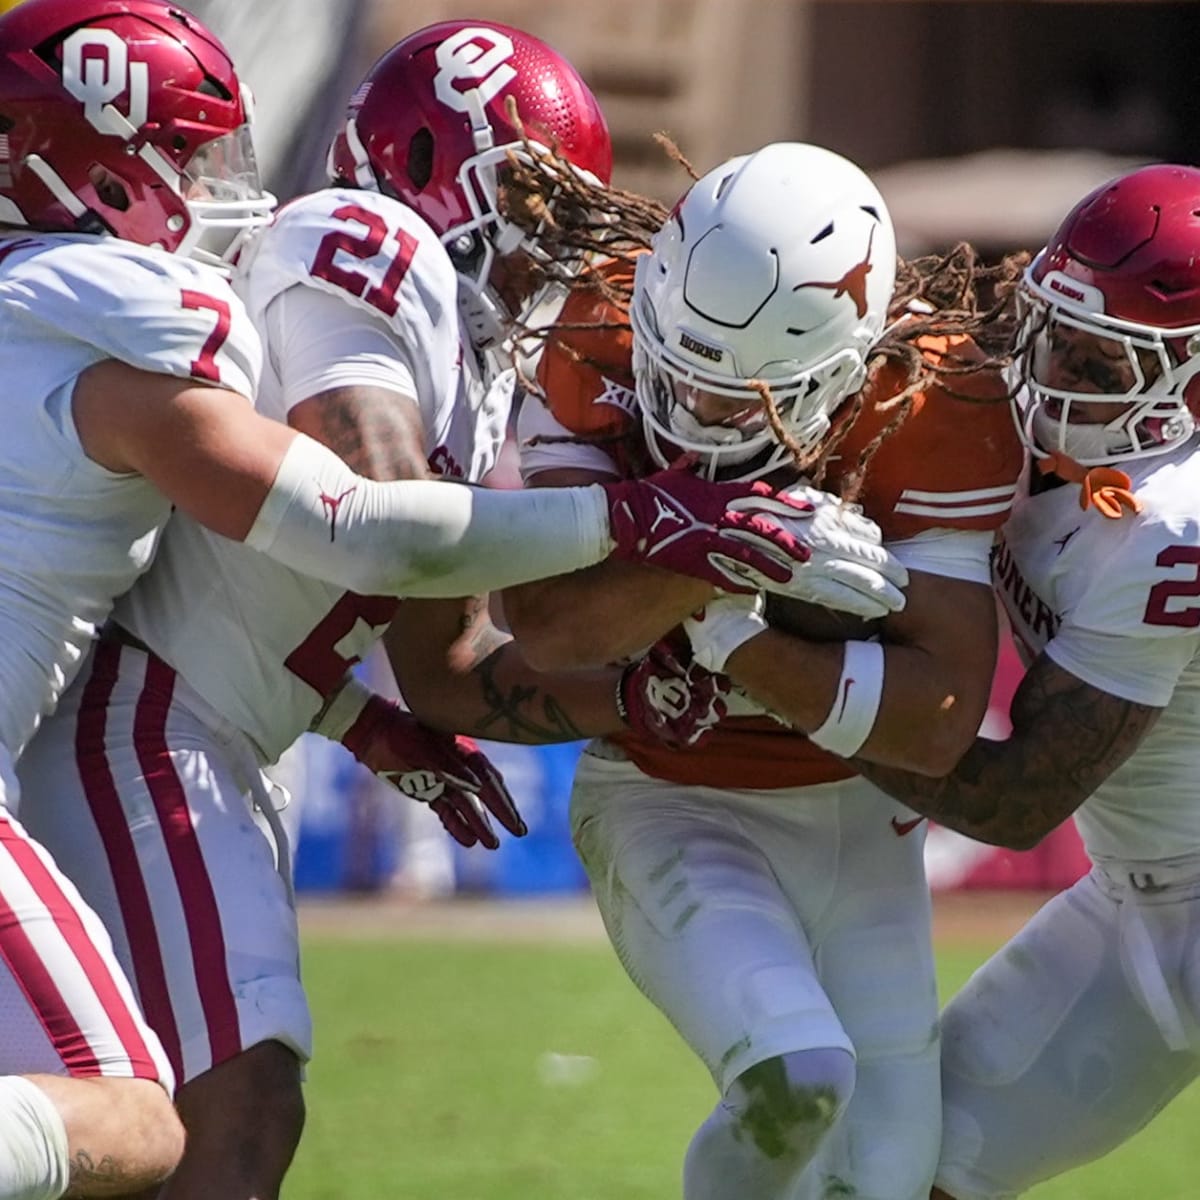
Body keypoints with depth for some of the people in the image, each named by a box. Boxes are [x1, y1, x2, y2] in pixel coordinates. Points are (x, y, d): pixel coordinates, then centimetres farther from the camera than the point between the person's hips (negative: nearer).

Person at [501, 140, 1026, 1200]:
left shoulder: (937, 407, -20)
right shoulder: (604, 349, -20)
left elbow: (938, 723, -23)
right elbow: (546, 624, -29)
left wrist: (729, 633, -28)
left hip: (859, 820, 3)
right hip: (673, 805, -3)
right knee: (795, 1074, -27)